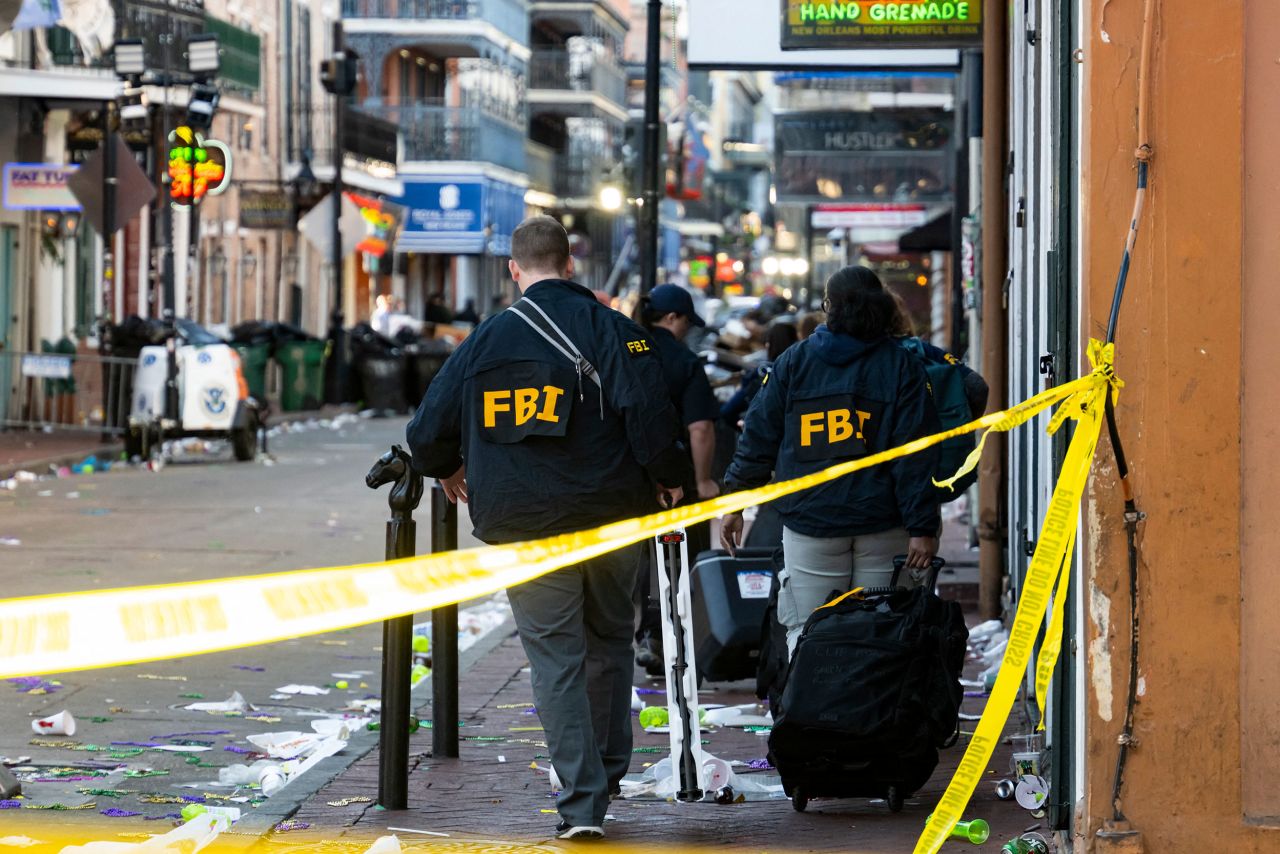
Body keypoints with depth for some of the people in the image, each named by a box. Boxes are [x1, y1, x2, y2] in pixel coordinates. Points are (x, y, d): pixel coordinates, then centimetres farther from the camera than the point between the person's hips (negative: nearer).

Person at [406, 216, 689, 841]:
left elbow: (428, 431, 8)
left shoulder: (484, 341, 4)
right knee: (608, 643, 19)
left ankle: (582, 800, -7)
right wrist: (669, 482, 1)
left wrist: (447, 471, 29)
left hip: (524, 531, 0)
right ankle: (606, 776, 27)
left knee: (556, 657, 2)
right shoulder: (610, 329, -3)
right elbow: (649, 414, -14)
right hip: (611, 520, 0)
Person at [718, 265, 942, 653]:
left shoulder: (794, 362, 6)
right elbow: (916, 455, -4)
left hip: (808, 522, 0)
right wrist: (922, 528, -5)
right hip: (882, 528, 0)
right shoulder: (901, 365, 2)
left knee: (805, 635, 1)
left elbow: (758, 437, 6)